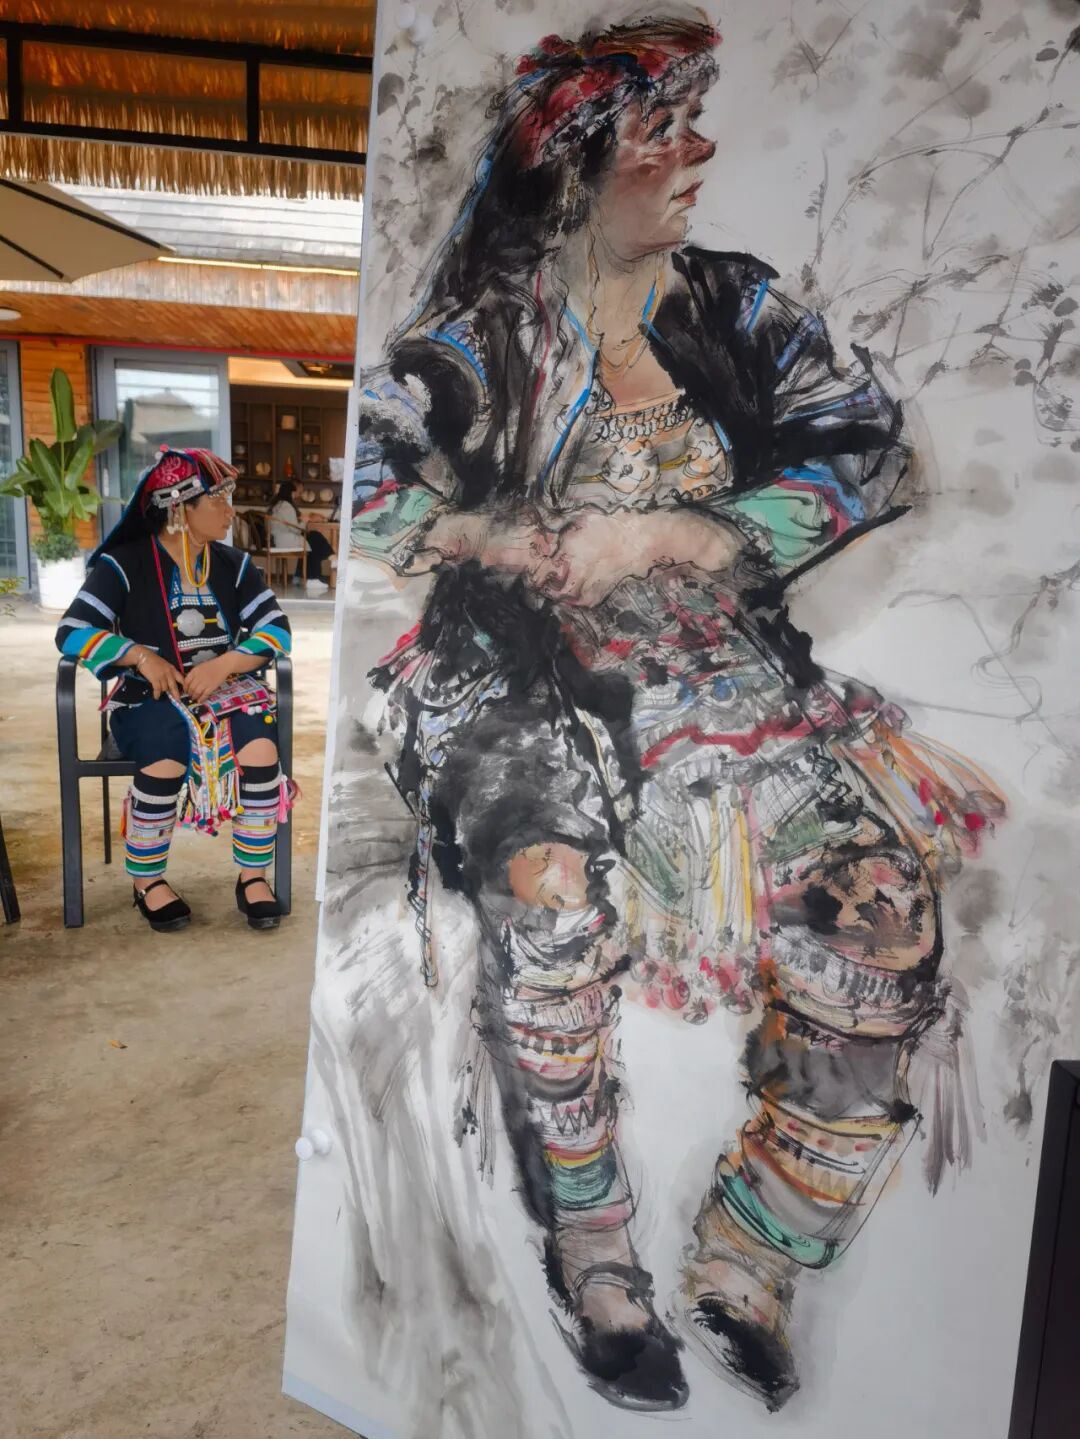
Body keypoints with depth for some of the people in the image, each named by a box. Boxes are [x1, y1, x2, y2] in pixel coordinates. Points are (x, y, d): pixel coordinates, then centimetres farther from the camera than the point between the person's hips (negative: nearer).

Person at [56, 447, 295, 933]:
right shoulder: (123, 564, -3)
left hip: (225, 690, 3)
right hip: (147, 698, -2)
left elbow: (276, 628, -3)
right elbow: (72, 631, -8)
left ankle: (254, 876, -13)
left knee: (261, 748, -30)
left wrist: (222, 665, -19)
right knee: (166, 752, -36)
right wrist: (141, 656, -21)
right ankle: (147, 881, -11)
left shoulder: (233, 565, 6)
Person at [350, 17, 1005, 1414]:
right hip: (528, 680, -2)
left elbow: (867, 450, 1)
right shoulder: (483, 328, 6)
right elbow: (363, 480, -2)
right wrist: (520, 544, -13)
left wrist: (663, 535, -10)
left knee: (882, 921, -20)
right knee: (553, 897, -33)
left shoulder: (733, 303, 12)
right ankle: (593, 1260, -6)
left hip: (723, 671, 3)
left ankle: (739, 1275, 0)